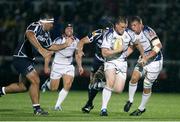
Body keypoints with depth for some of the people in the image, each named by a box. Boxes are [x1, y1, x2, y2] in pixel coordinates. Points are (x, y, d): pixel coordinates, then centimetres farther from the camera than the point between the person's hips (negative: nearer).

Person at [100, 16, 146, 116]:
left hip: (122, 63, 4)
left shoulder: (129, 33, -4)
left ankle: (106, 85, 30)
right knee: (110, 83, -28)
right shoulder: (109, 35, -17)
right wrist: (118, 50, -23)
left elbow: (137, 44, 15)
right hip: (111, 62, -4)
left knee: (118, 90, -5)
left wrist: (143, 57, 18)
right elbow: (104, 53, -23)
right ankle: (104, 108, -22)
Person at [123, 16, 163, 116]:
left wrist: (147, 57, -31)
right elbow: (132, 47, 15)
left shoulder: (148, 31, -24)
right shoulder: (134, 34, -1)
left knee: (147, 86, 0)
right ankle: (130, 101, 6)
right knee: (134, 78, -13)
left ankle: (142, 108, 17)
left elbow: (158, 46, -28)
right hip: (144, 59, 6)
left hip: (155, 61, -6)